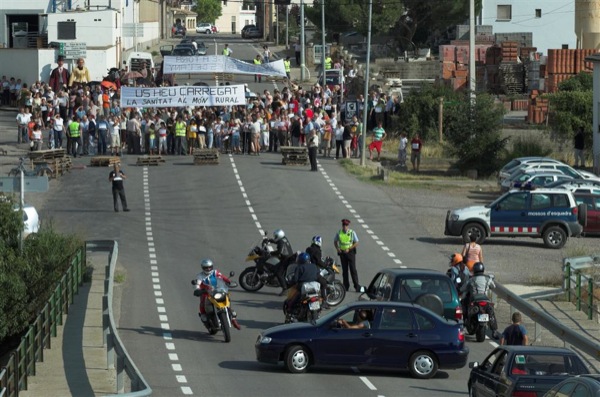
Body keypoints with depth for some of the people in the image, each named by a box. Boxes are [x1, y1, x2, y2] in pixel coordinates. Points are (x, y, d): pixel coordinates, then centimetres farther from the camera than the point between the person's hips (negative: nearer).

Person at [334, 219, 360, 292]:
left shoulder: (352, 233, -4)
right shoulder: (339, 233, 4)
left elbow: (356, 243, -4)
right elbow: (335, 241, 16)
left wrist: (349, 249, -14)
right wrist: (337, 248, -2)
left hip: (350, 252, -3)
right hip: (342, 252, 3)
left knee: (353, 269, -5)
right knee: (344, 270, 6)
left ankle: (357, 286, -3)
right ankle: (346, 286, 13)